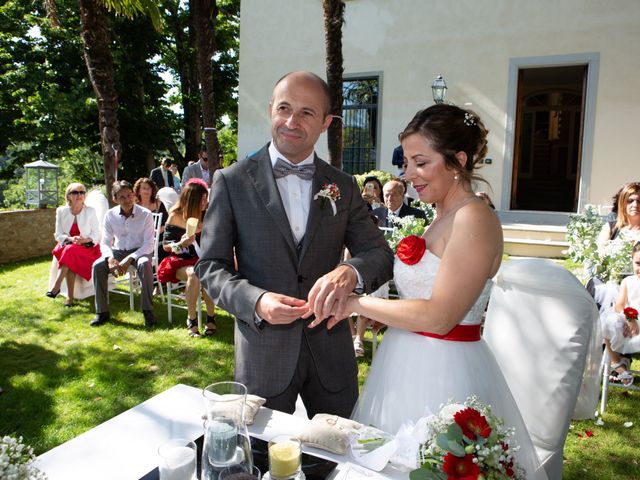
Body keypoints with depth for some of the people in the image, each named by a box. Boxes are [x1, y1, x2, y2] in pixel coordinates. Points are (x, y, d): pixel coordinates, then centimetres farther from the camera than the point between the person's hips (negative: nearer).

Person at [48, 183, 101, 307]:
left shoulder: (90, 211, -1)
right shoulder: (61, 211, 4)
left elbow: (97, 234, 0)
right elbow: (58, 235, 2)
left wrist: (86, 240, -21)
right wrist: (71, 239, -18)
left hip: (87, 247, -2)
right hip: (67, 245, 2)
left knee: (70, 251, -34)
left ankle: (56, 287, -34)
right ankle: (70, 297, -32)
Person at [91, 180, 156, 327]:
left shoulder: (145, 214, -13)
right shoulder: (110, 215, -4)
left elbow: (149, 244, -16)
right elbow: (105, 243, -3)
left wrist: (129, 259, -28)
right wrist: (110, 258, -25)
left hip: (140, 251, -3)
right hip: (118, 251, 3)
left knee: (144, 264, -36)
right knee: (97, 266, -23)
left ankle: (147, 310, -24)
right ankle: (102, 311, -9)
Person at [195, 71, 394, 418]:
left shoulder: (343, 187, 2)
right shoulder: (232, 181, -5)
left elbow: (381, 254, -1)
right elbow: (210, 265, -4)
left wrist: (351, 271, -24)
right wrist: (256, 301, -22)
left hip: (331, 352, 3)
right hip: (263, 352, -2)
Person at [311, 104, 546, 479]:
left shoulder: (474, 219, -18)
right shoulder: (444, 217, 9)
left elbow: (438, 317, -22)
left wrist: (355, 302, -17)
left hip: (443, 374, -8)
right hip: (410, 365, 8)